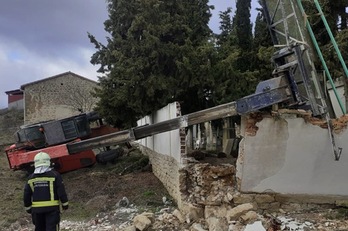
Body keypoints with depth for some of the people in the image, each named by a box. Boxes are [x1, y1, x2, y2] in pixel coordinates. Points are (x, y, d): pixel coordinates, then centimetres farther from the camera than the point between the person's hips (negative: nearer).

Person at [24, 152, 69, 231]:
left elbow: (26, 196, 7)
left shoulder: (31, 178, 4)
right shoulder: (55, 175, -7)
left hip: (36, 209, 4)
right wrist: (65, 204, 4)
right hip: (52, 208, -4)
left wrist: (28, 208, 20)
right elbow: (61, 192, -8)